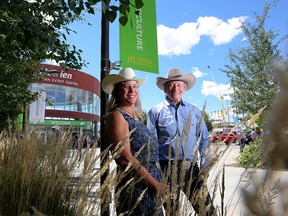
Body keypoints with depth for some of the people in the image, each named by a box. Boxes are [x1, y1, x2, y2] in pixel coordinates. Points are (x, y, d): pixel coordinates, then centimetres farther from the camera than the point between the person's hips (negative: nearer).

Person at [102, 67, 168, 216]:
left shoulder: (137, 117, 10)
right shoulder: (117, 116, -13)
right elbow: (125, 158, -21)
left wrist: (158, 183, 9)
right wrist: (155, 184, -15)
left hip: (150, 188, 8)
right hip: (135, 189, -8)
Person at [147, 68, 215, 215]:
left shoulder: (194, 111, 10)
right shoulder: (156, 112, 1)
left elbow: (203, 139, 12)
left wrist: (204, 165, 4)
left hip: (191, 167, 2)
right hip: (167, 168, -2)